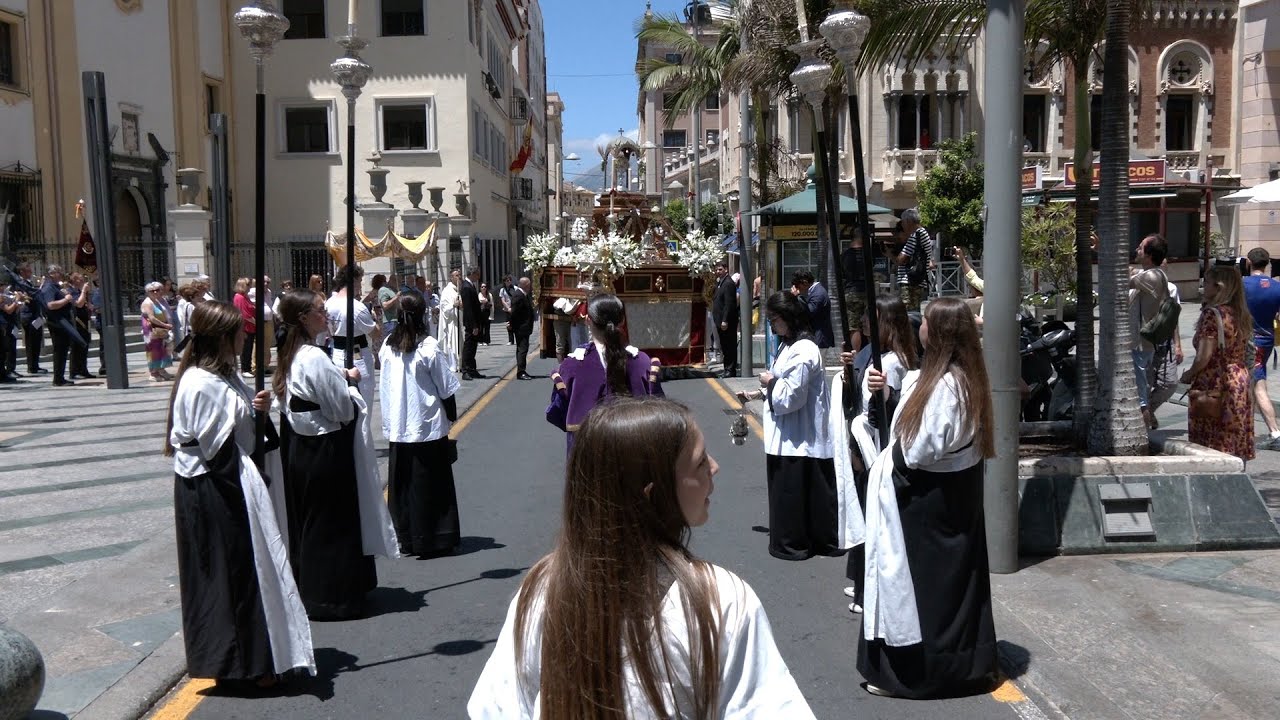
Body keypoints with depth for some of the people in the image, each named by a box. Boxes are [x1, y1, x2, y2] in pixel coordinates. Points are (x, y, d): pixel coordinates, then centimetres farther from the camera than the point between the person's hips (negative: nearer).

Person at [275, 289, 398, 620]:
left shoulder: (291, 355, 9)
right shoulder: (315, 358, -22)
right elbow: (342, 410, -20)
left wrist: (342, 378, 6)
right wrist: (350, 383, -2)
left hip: (300, 448, 10)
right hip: (325, 453, -10)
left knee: (307, 523, 18)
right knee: (331, 524, 2)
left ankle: (309, 589, 30)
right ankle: (331, 595, 11)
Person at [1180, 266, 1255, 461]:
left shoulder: (1212, 313, -15)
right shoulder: (1240, 314, 9)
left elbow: (1204, 357, -19)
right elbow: (1246, 353, 14)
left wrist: (1189, 375, -4)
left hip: (1215, 385, -8)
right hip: (1240, 383, 8)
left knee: (1213, 448, -1)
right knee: (1234, 440, 14)